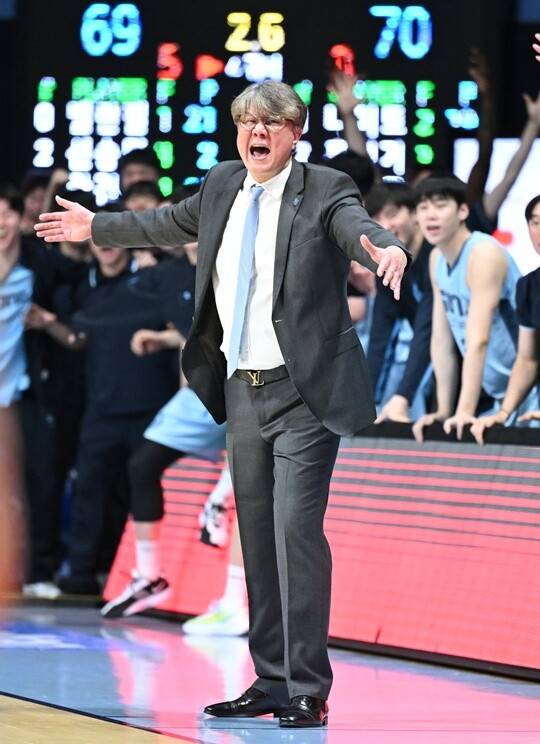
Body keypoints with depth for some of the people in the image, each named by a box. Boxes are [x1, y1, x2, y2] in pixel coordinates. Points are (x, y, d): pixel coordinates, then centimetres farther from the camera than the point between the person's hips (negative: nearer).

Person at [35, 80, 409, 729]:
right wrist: (96, 227, 40)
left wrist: (387, 250, -50)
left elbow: (358, 227, -27)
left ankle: (307, 691, -11)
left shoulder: (324, 190, -8)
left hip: (302, 391, -7)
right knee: (256, 537, 10)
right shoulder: (222, 187, 11)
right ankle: (270, 682, 18)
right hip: (242, 389, 7)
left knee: (296, 529, -14)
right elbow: (170, 223, 29)